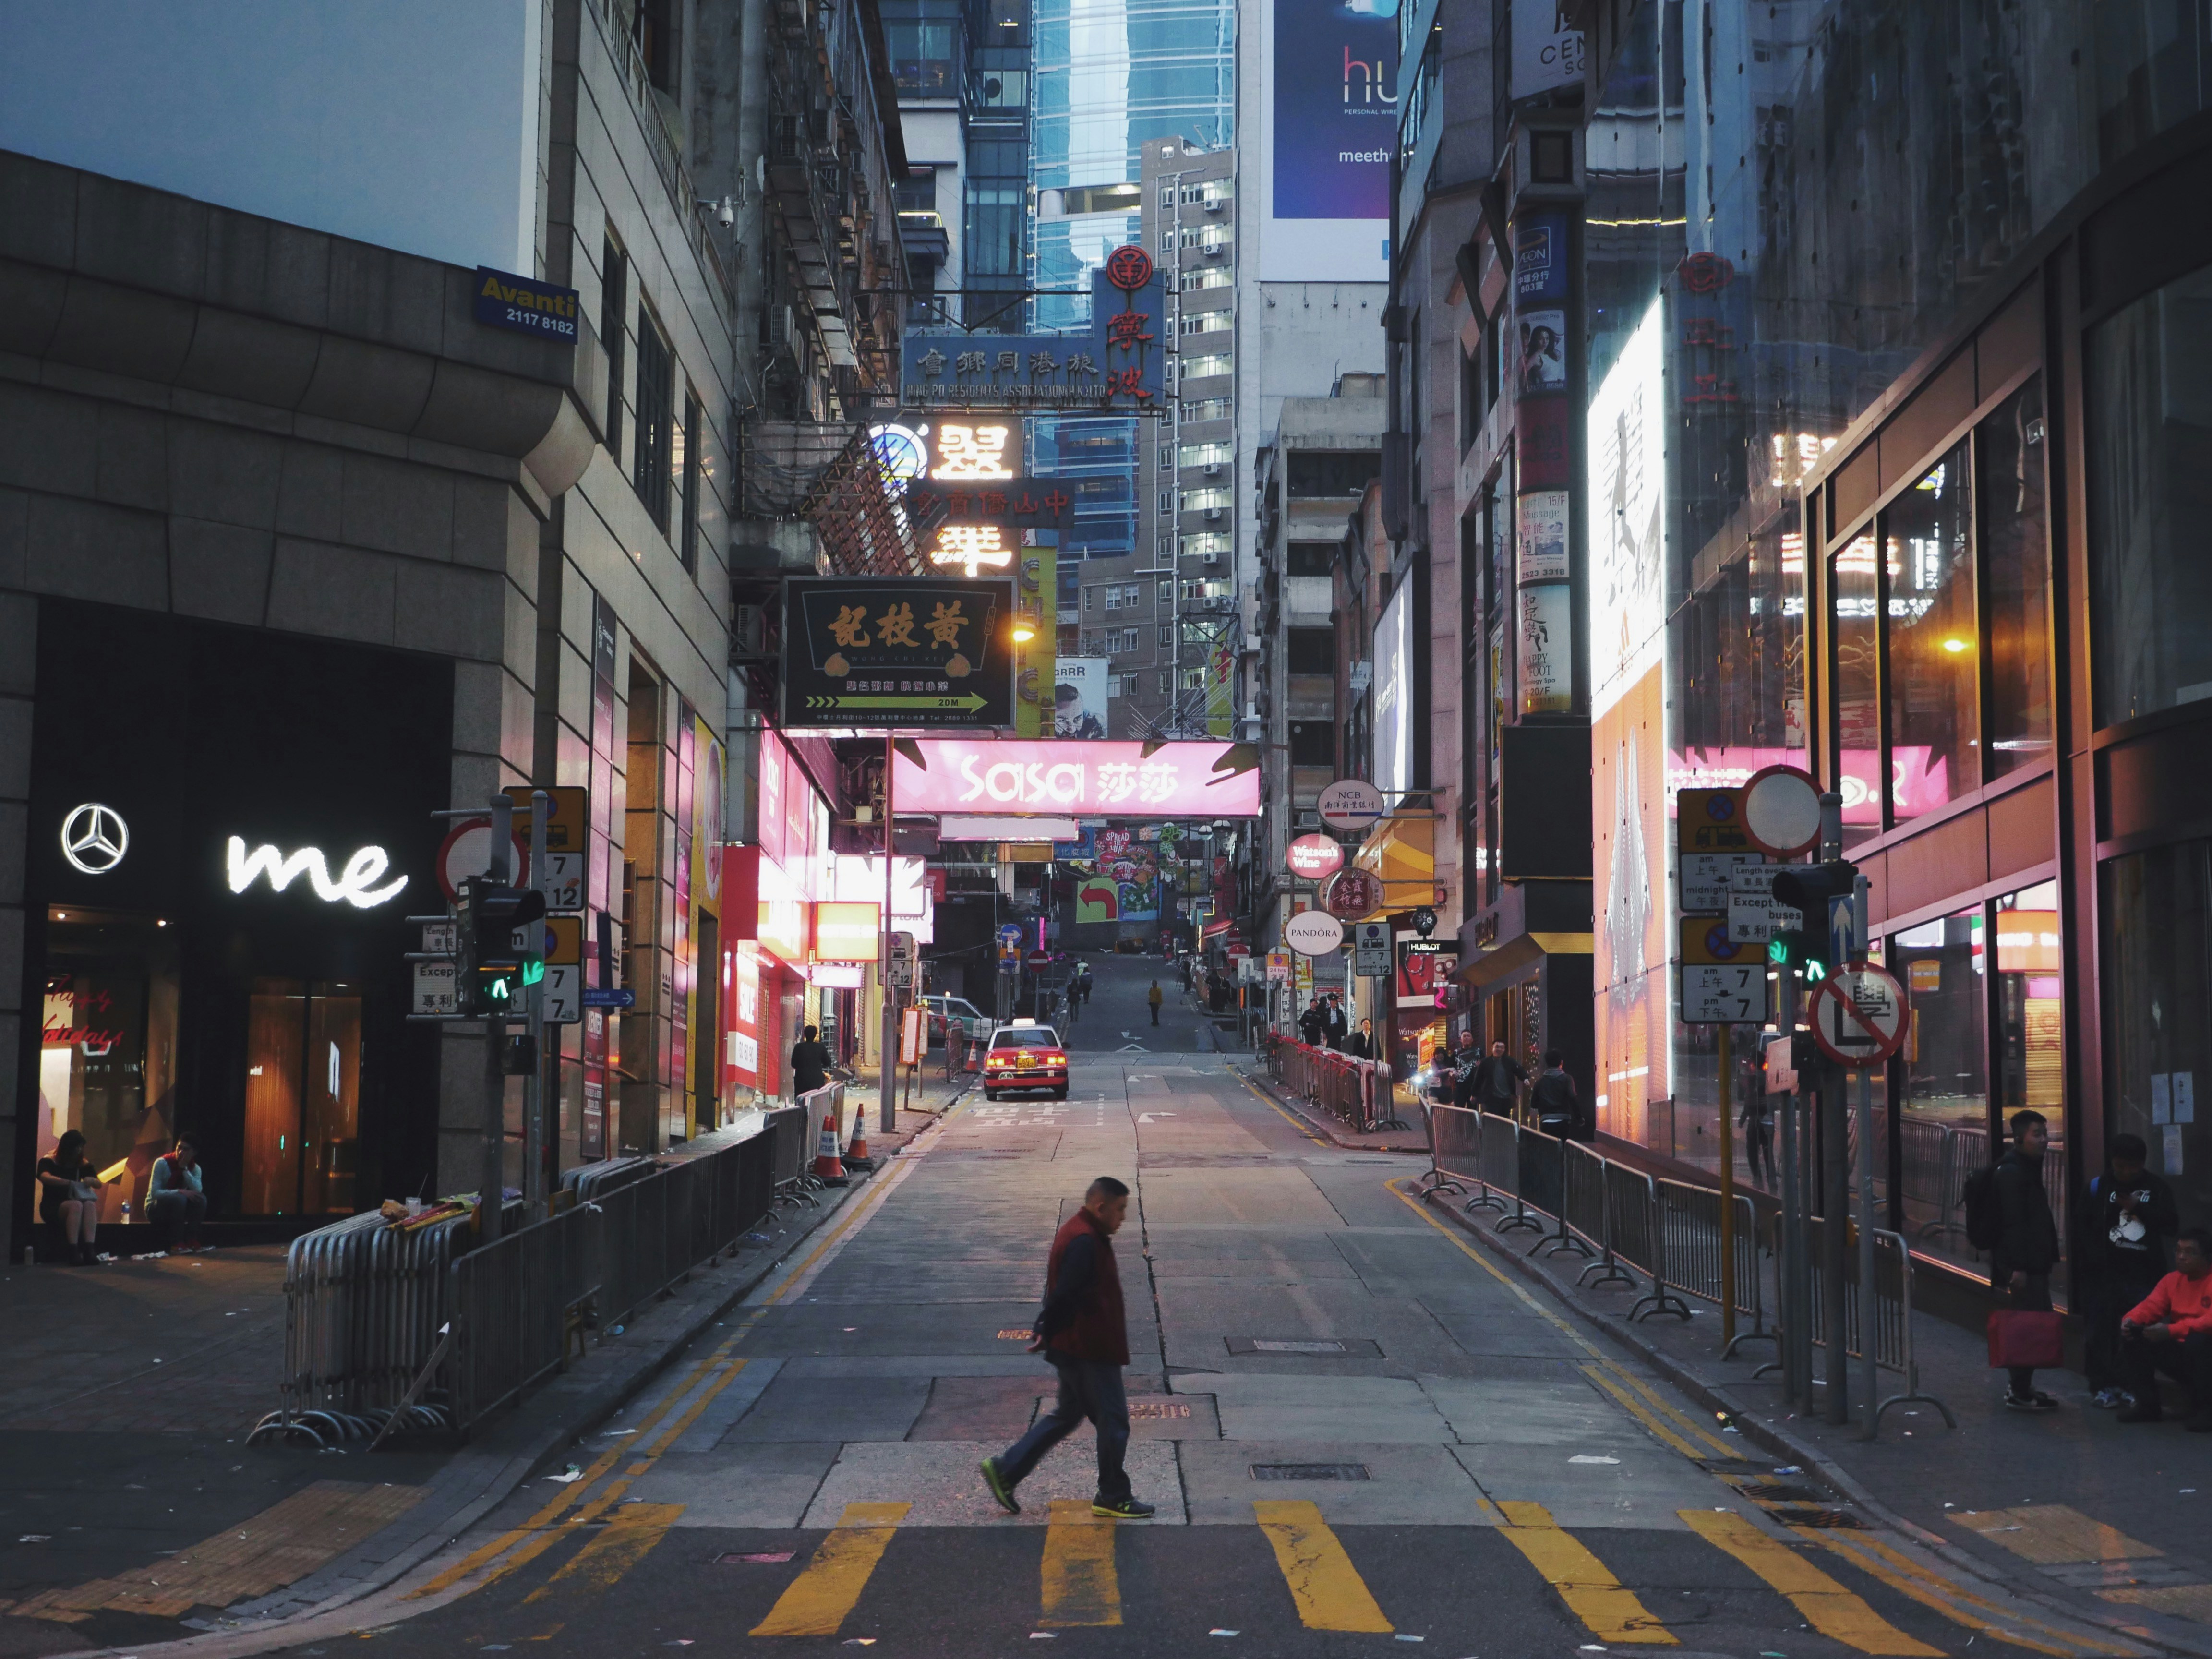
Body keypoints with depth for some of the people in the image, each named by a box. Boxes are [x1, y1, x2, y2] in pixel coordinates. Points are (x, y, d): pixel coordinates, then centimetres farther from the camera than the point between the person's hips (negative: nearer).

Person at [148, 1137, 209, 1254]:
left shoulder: (195, 1168, -3)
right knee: (179, 1198, -34)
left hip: (177, 1210, 5)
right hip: (155, 1208, -5)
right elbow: (154, 1193, -24)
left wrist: (184, 1168, -25)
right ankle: (177, 1243, -31)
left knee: (201, 1199, -22)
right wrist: (180, 1192, -35)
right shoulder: (162, 1163, -16)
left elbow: (198, 1191, -23)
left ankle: (191, 1240, -21)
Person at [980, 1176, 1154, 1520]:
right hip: (1089, 1351, -11)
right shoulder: (1084, 1243, -22)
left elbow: (1061, 1294, 20)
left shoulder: (1079, 1234, 13)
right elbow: (1064, 1295, -27)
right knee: (1113, 1420, 1)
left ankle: (1005, 1470, 19)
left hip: (1075, 1349, 11)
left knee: (1067, 1415, 18)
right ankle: (1113, 1498, 12)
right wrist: (1047, 1336, -19)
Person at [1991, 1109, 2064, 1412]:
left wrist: (2047, 1256, 23)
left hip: (2032, 1264, 10)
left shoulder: (2027, 1168, 17)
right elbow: (2012, 1222, -22)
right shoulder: (2011, 1172, -16)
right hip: (2022, 1267, -10)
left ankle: (2021, 1388, 21)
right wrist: (2018, 1267, -26)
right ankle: (2021, 1393, -4)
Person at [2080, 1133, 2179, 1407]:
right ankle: (2103, 1385, 8)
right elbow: (2083, 1230, 0)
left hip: (2142, 1274, 1)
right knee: (2100, 1332, -1)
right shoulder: (2098, 1188, 3)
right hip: (2103, 1272, -1)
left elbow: (2171, 1223, -2)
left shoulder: (2157, 1189, 7)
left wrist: (2139, 1209, -12)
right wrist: (2082, 1269, -6)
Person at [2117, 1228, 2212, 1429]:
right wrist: (2131, 1320, -25)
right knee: (2133, 1338, -9)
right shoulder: (2172, 1279, 6)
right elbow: (2151, 1306, -2)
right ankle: (2148, 1405, 1)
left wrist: (2170, 1331, -38)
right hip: (2180, 1352, 7)